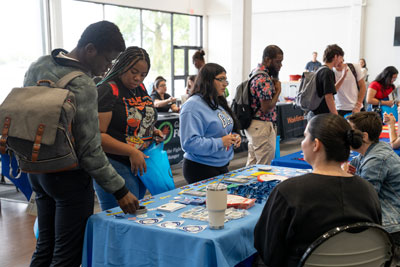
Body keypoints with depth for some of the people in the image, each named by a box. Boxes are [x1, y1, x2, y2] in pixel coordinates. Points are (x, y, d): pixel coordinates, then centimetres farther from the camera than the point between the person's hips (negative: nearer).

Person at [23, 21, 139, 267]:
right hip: (68, 177, -8)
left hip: (37, 169, 9)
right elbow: (90, 150, -23)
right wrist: (119, 189, -17)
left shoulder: (40, 64, 3)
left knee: (45, 247, 20)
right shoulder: (82, 86, -23)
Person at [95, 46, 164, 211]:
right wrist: (131, 152, -24)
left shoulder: (140, 88, 11)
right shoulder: (107, 91, -13)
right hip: (116, 165, -8)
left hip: (142, 165, 8)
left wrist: (153, 132, 7)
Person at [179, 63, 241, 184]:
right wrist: (220, 142, -24)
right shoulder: (193, 106, -17)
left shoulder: (218, 103, 12)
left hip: (222, 166, 9)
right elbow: (189, 142, -25)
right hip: (201, 169, -9)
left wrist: (233, 138, 2)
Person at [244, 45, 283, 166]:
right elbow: (266, 108, -22)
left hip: (252, 124, 10)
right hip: (262, 125, -10)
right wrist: (278, 91, -12)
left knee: (252, 163, 15)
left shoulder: (256, 71, 11)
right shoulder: (264, 80, -20)